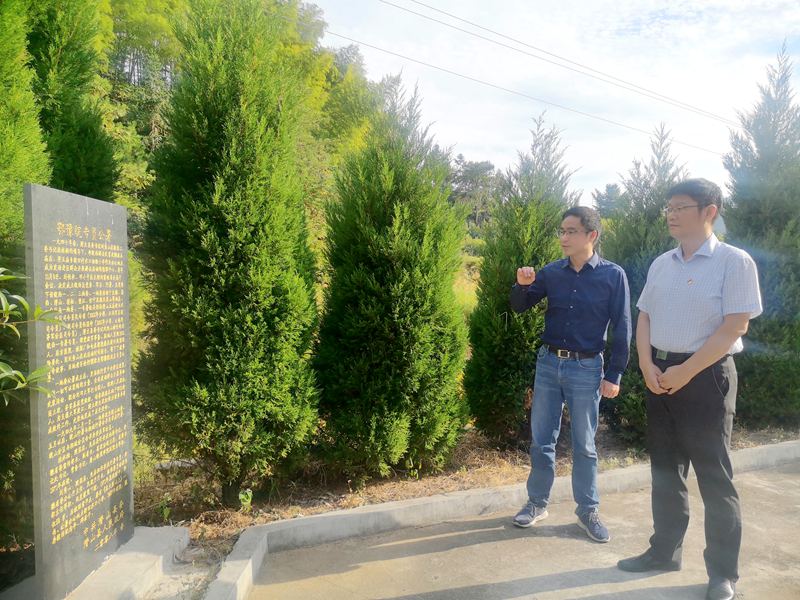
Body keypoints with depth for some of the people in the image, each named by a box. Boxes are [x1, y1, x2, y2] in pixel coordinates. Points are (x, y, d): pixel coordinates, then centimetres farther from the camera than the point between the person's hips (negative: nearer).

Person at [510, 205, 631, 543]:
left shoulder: (613, 275, -6)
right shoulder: (552, 272, 2)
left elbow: (622, 329, -4)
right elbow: (519, 307, 8)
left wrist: (614, 375, -6)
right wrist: (523, 285, -13)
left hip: (586, 369, -3)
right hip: (548, 363, 3)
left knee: (584, 446, 8)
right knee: (541, 440, 11)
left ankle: (588, 511, 25)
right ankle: (537, 503, 27)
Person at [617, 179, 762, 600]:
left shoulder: (734, 262, -9)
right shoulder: (661, 264, 9)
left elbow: (733, 327, -15)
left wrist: (685, 372, -16)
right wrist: (647, 364, -4)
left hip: (706, 376, -6)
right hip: (659, 376, 6)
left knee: (714, 477, 3)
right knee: (665, 470, 15)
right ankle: (664, 551, 30)